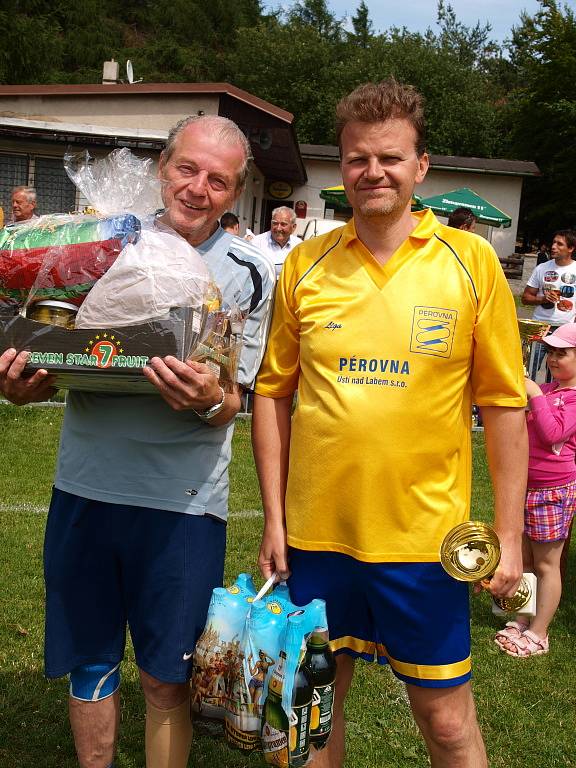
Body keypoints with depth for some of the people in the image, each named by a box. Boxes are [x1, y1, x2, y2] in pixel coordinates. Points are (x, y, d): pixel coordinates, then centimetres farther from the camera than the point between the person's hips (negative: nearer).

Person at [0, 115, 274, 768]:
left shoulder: (249, 274, -3)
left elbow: (231, 404, -3)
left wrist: (208, 399, -27)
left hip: (180, 498, -2)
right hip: (84, 483, 3)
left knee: (166, 679, 10)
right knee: (88, 663, 17)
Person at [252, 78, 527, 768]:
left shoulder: (471, 261, -5)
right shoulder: (306, 263, 0)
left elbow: (503, 403, -2)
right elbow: (273, 393, 5)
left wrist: (509, 535, -3)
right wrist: (273, 518, 3)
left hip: (424, 533, -2)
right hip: (315, 531, 2)